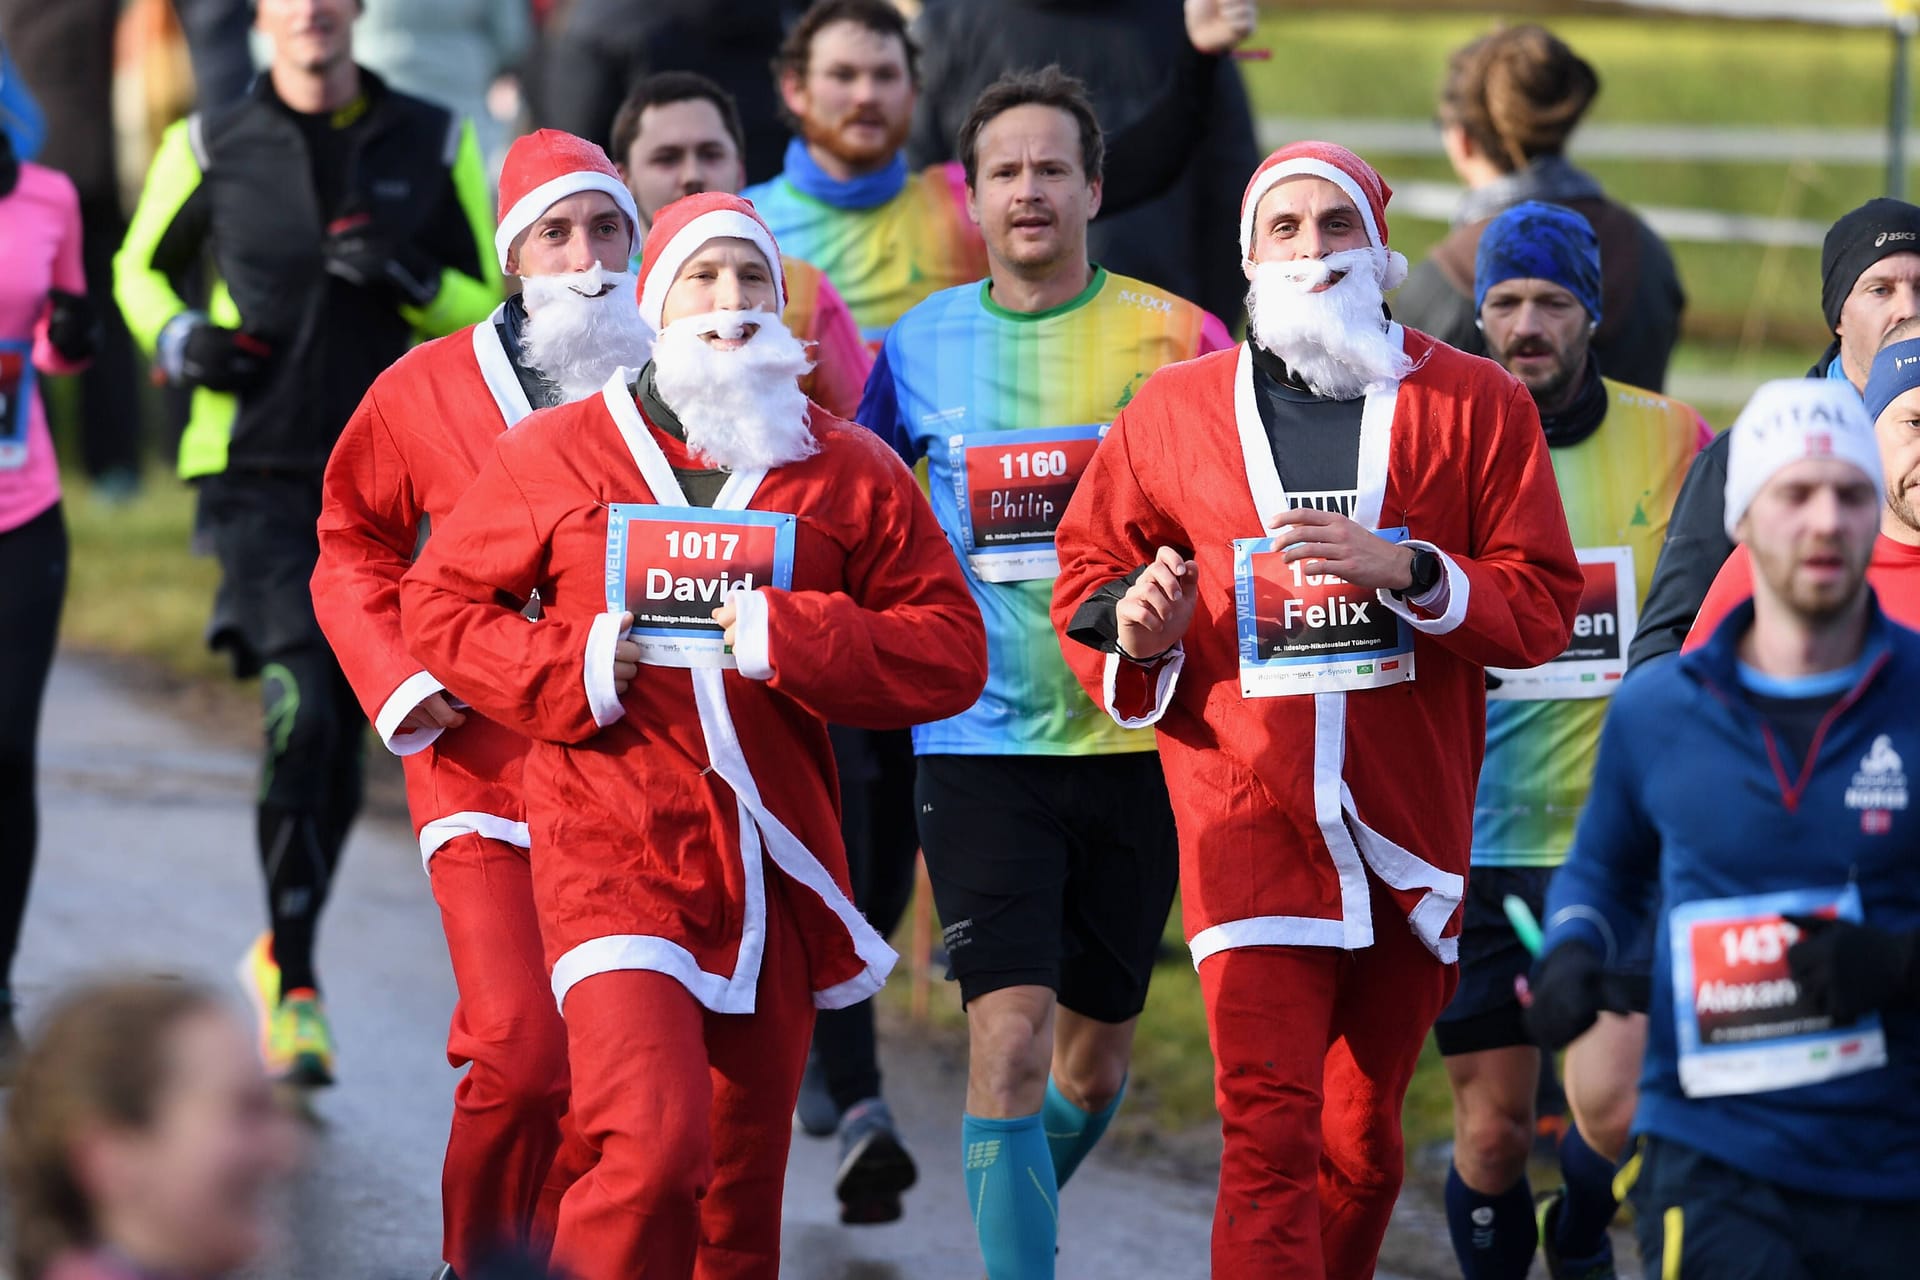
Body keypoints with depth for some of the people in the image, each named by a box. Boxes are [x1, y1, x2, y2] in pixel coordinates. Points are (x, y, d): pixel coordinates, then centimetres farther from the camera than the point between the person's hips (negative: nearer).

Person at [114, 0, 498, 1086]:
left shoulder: (433, 144, 4)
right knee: (301, 709, -21)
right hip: (258, 474, -3)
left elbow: (492, 308, 7)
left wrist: (409, 281, -13)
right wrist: (179, 341, -4)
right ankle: (295, 986, -14)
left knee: (342, 740, 9)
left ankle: (283, 953, 31)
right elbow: (140, 267, 17)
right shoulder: (213, 148, 1)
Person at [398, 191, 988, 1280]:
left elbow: (953, 650, 3)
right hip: (613, 856, -3)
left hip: (775, 877, 3)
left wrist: (788, 640, -11)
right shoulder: (556, 454, 5)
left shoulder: (852, 473, 7)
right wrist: (565, 670, -5)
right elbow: (439, 604, 12)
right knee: (655, 1149, -22)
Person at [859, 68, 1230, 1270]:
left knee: (1095, 1056, 13)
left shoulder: (1175, 338, -2)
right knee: (1010, 1034, -15)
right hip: (981, 748, -1)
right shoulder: (919, 347, 2)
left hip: (1135, 738, 1)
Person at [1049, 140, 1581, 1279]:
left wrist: (1409, 574, -16)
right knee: (1270, 1133, -14)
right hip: (1248, 807, -1)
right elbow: (1087, 575, 18)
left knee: (1364, 1137, 12)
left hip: (1410, 820, 1)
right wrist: (1132, 628, -5)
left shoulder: (1478, 407, 6)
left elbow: (1543, 606, 1)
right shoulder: (1173, 412, 9)